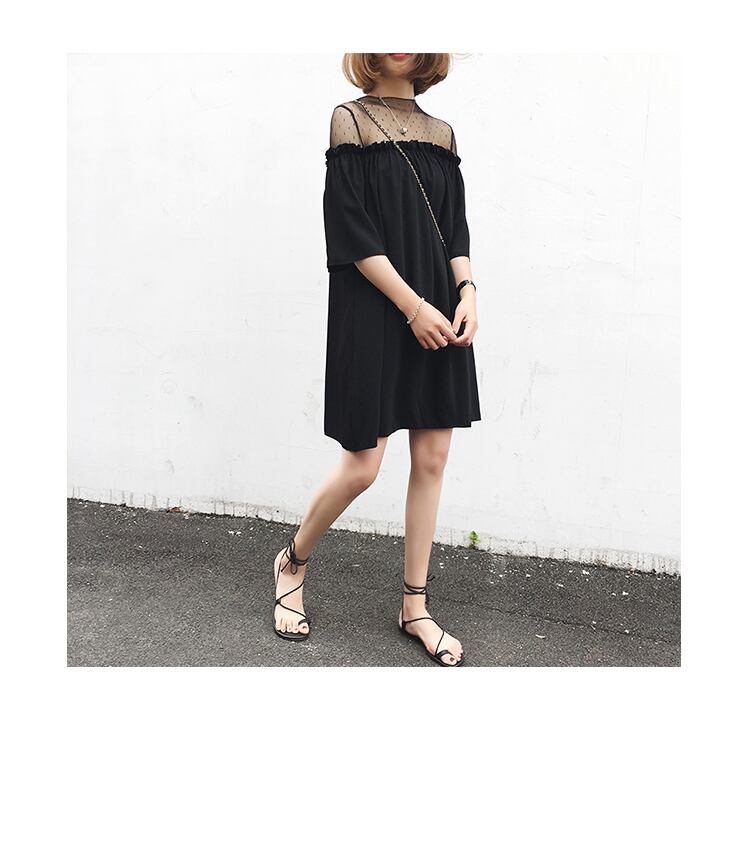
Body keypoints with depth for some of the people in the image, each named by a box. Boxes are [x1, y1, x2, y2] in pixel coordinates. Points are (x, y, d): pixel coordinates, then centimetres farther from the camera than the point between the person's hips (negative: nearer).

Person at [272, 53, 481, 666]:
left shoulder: (441, 134, 15)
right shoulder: (349, 122, 0)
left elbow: (456, 228, 12)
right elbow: (352, 231, -10)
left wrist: (467, 290, -6)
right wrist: (413, 305, -16)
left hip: (440, 314, 6)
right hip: (374, 314, -5)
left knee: (432, 461, 5)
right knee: (361, 466, -5)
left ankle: (416, 607, 18)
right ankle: (293, 562, 24)